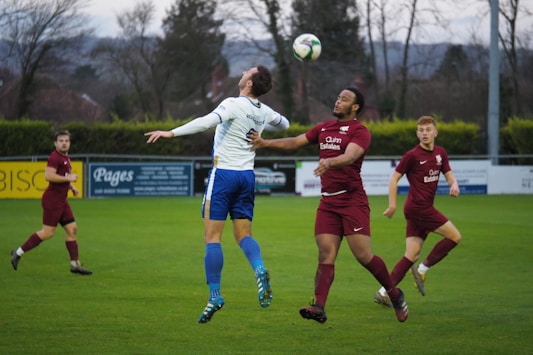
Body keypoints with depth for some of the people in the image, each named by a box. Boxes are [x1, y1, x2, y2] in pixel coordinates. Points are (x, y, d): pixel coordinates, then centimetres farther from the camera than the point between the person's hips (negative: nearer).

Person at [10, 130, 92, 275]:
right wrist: (68, 178, -21)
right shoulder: (55, 157, -15)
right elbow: (48, 176, -27)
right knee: (48, 232, -8)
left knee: (72, 229, 6)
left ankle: (75, 264, 10)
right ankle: (19, 252, 2)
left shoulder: (65, 157, 16)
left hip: (61, 201, 10)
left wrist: (71, 187, 17)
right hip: (52, 200, -10)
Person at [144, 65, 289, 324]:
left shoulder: (234, 104, -13)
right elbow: (284, 124, 29)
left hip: (224, 174, -6)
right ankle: (259, 269, -22)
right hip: (247, 175, 6)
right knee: (243, 235, 9)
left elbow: (208, 121, -30)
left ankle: (215, 295, -7)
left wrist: (171, 132, -32)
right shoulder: (263, 112, 7)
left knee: (212, 237, -2)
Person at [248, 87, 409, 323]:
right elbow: (295, 142, 19)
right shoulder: (324, 128, 17)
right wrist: (266, 143, 7)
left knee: (363, 255, -9)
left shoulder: (360, 132, -6)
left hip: (352, 201, -6)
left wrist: (329, 162, -43)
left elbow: (350, 156, -24)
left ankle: (395, 294, 12)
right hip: (328, 202, 6)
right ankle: (319, 307, -15)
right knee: (325, 255, -6)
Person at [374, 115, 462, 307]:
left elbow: (449, 176, 16)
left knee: (412, 255, 3)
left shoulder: (440, 153, 11)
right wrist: (392, 205, -9)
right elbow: (394, 178, -5)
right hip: (418, 207, -7)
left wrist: (454, 185, -8)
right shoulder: (412, 155, -9)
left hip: (424, 209, 7)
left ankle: (384, 292, 2)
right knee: (455, 236, -7)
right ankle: (422, 269, 1)